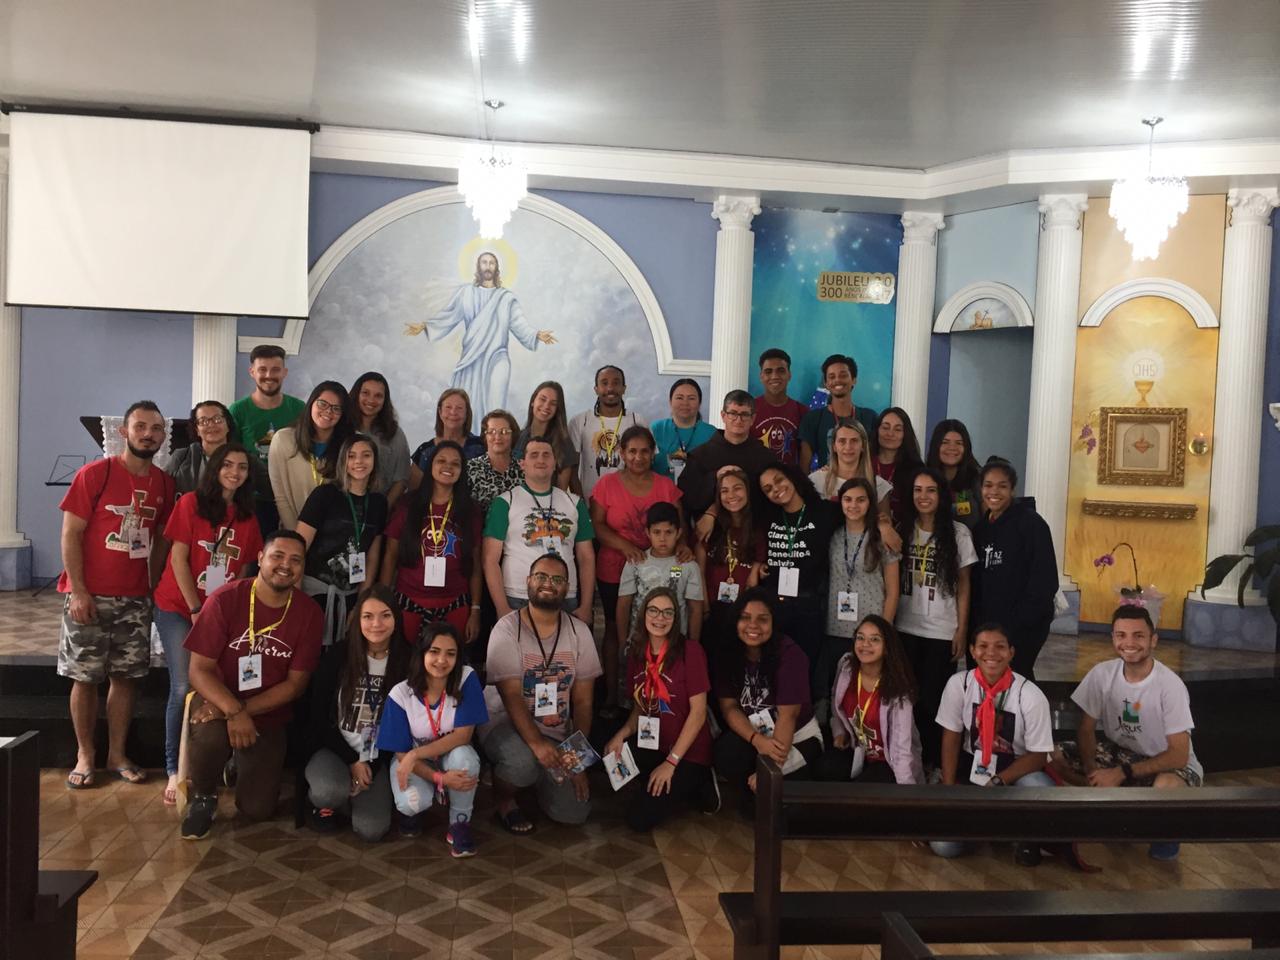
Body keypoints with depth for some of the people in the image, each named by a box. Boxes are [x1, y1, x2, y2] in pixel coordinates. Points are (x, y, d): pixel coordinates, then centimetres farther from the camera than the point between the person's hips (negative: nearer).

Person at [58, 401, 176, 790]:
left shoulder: (164, 484, 5)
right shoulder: (94, 474, -7)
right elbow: (70, 535, -8)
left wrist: (156, 586, 5)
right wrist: (77, 591, -14)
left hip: (136, 599, 4)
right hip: (90, 596, -4)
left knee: (126, 677, 8)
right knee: (85, 678, 4)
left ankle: (117, 755, 19)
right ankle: (84, 755, 17)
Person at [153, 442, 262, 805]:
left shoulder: (247, 517, 8)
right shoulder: (191, 503, -5)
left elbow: (243, 568, 10)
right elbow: (178, 559, -8)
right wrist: (196, 610, -8)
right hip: (178, 608, -4)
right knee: (184, 688, -11)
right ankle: (174, 770, 0)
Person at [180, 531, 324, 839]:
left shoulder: (310, 613, -11)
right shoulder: (225, 600, -17)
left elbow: (295, 683, -9)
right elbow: (199, 670, -16)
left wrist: (245, 709, -23)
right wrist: (233, 710, -32)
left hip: (267, 715, 2)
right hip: (219, 702, -2)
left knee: (258, 809, -3)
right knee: (208, 735, -37)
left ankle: (244, 765, 33)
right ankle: (203, 797, -3)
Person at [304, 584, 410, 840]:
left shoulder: (406, 661, -6)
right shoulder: (338, 655, -8)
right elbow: (318, 716, -4)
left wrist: (372, 766, -9)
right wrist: (352, 761, -11)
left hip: (378, 758, 1)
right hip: (334, 749, -1)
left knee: (371, 831, -18)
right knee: (330, 792, -35)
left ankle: (348, 799, 16)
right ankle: (321, 801, 4)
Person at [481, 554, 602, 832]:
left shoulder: (579, 631, 0)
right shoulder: (507, 629, -12)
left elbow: (583, 700, 0)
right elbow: (512, 696, -20)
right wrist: (535, 742, -34)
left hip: (558, 733, 4)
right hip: (507, 723, -4)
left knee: (575, 811, -10)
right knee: (523, 761, -38)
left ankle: (538, 777, 23)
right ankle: (503, 801, -2)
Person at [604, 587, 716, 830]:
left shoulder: (689, 650, -15)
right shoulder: (636, 652, 4)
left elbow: (698, 712, -16)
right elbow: (640, 707, 10)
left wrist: (671, 762, -17)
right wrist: (622, 735, -11)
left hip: (687, 752, -6)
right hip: (650, 745, 6)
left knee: (640, 818, -14)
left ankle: (698, 787, 8)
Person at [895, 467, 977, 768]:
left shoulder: (958, 533, -2)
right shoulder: (902, 529, 4)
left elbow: (964, 585, 0)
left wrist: (961, 630, -4)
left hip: (942, 631, -2)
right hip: (905, 628, 2)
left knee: (934, 698, -1)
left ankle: (937, 761, 13)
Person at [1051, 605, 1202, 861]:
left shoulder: (1170, 685, -25)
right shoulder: (1103, 674, -14)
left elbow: (1178, 755, -23)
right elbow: (1086, 728, -4)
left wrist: (1121, 773, -28)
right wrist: (1092, 771, -22)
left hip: (1166, 763, -4)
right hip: (1118, 751, 5)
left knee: (1166, 786, -40)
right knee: (1054, 757, -15)